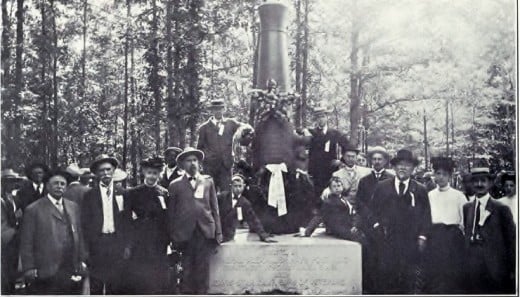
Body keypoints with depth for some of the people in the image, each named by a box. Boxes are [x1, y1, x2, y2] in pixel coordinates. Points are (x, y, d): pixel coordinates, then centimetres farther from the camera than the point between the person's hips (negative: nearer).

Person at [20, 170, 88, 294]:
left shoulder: (73, 207, 13)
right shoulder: (33, 209, -2)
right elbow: (26, 244, -3)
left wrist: (82, 261, 8)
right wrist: (29, 270, -7)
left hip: (72, 273, 4)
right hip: (47, 274, -4)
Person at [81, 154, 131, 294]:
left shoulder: (122, 193, 6)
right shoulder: (89, 195, 5)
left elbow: (127, 221, 6)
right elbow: (85, 224, 4)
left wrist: (127, 246, 0)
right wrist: (86, 249, -3)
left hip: (117, 243, 1)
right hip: (96, 244, 0)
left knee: (117, 286, 2)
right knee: (96, 286, 1)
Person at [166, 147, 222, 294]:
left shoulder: (208, 181, 11)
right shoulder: (175, 185, 7)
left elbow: (215, 208, 9)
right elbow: (171, 213, 5)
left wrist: (218, 232, 3)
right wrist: (173, 237, -1)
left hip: (206, 232, 1)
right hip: (185, 233, -1)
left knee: (202, 269, 3)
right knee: (187, 270, 3)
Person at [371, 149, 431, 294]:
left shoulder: (420, 190, 9)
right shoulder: (381, 187, 10)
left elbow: (426, 216, 7)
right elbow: (374, 211, 12)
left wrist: (422, 237, 0)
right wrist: (377, 226, -1)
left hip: (410, 243, 0)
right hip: (387, 241, 0)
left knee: (408, 280, 0)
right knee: (385, 277, -3)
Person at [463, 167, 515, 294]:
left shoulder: (501, 209, -3)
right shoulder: (466, 208, 9)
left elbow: (511, 241, -2)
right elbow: (465, 235, 11)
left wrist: (513, 270, -3)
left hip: (496, 269, -3)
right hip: (472, 270, 3)